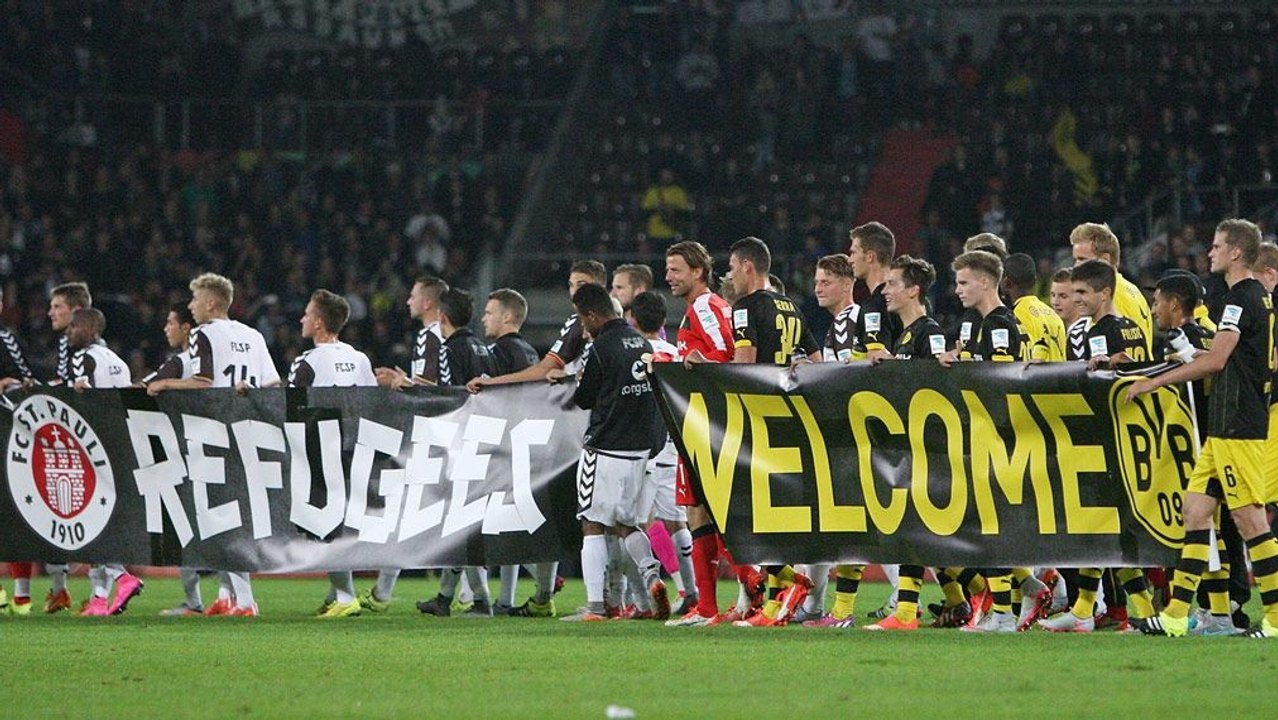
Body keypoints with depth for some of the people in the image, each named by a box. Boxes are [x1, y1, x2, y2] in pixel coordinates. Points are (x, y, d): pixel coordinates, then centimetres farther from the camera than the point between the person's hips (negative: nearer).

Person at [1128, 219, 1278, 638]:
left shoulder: (1241, 299, -14)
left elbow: (1215, 361, -20)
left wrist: (1154, 382, -14)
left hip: (1237, 428, -10)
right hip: (1225, 427, 10)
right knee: (1196, 509, 8)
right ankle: (1176, 615, 7)